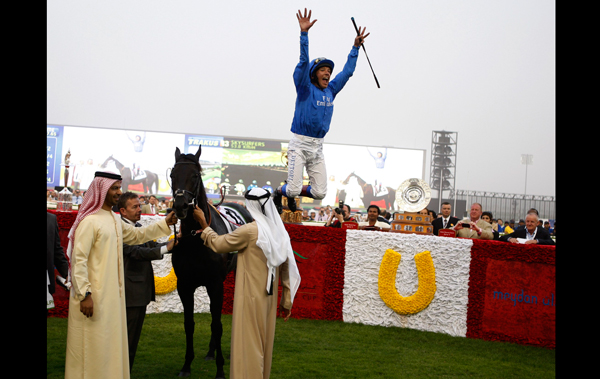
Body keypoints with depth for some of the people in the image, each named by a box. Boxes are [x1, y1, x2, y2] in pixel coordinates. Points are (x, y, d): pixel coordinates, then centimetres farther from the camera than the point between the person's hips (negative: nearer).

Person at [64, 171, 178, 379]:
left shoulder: (115, 220, 12)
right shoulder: (89, 221, -14)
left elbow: (136, 235, 27)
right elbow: (79, 260, -17)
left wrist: (164, 224, 18)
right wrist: (84, 294, -22)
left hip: (112, 295, 9)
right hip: (94, 296, -9)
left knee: (111, 344, 14)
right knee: (93, 346, -3)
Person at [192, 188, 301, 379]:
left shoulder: (249, 230, -17)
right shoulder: (279, 232, 4)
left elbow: (217, 244, -8)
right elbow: (287, 269, 7)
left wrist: (203, 224, 7)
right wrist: (287, 301, 14)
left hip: (251, 298, -7)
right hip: (269, 298, 7)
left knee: (248, 344, 0)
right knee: (264, 343, 17)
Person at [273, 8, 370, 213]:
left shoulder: (330, 91, 10)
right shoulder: (305, 88, -5)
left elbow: (347, 71, 18)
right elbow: (303, 62, -16)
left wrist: (356, 46, 19)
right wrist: (304, 33, -26)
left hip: (318, 147, 6)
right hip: (299, 144, -6)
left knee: (320, 192, 2)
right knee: (294, 188, -11)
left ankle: (291, 193, 30)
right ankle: (278, 192, 24)